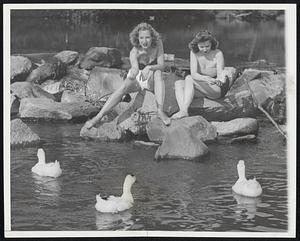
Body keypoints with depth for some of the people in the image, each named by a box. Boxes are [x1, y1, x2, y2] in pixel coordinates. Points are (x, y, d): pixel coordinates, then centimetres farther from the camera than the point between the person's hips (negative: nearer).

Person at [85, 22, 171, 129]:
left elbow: (161, 66, -22)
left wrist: (149, 68, -44)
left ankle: (160, 110, -37)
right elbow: (135, 67, -44)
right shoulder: (134, 52, -24)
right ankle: (98, 116, -36)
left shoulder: (158, 44, -19)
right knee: (123, 87, -30)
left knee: (158, 72, -32)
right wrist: (133, 74, -69)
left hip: (151, 79, 1)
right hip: (137, 80, -1)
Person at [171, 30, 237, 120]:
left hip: (216, 89, -5)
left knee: (189, 79, -28)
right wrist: (206, 79, -36)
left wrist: (219, 81, -43)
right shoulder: (194, 53, -4)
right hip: (202, 91, 5)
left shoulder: (218, 54, -11)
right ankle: (182, 110, -43)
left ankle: (184, 111, -44)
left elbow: (220, 75, -17)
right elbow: (193, 74, -15)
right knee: (178, 83, -19)